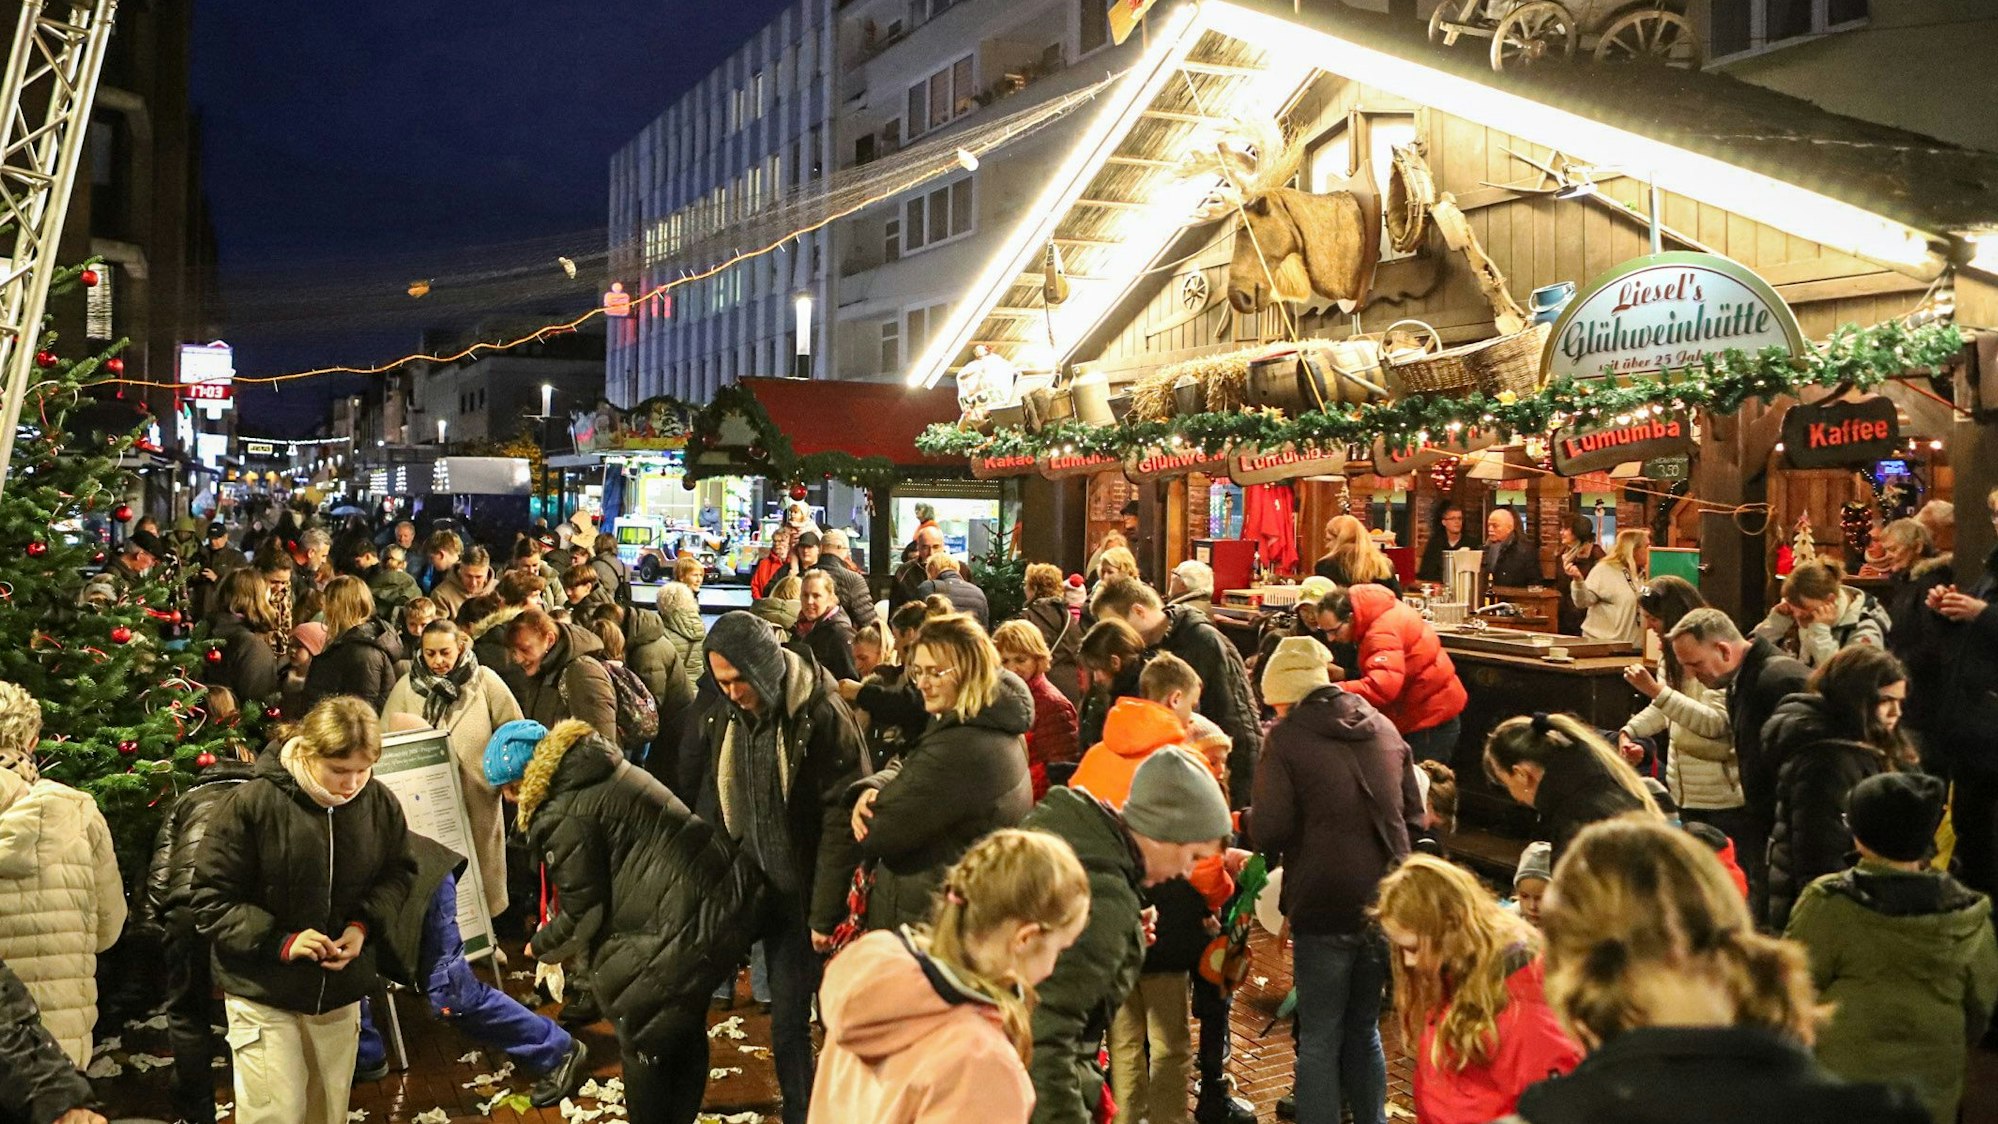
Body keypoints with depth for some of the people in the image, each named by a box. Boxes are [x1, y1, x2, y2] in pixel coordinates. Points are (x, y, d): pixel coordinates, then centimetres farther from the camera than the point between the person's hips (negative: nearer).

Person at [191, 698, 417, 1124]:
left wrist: (364, 924, -10)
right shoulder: (253, 803, -18)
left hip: (342, 992, 4)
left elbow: (399, 872, 9)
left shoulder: (381, 803, -8)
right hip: (263, 993, -3)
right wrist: (280, 940, -22)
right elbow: (211, 900, -11)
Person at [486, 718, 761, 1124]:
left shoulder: (566, 814, -15)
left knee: (644, 1044, 11)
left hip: (686, 927, -10)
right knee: (685, 1031, 25)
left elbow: (584, 914, -9)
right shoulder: (600, 769, 14)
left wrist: (542, 946, 10)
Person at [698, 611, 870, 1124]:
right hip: (750, 889, 5)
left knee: (790, 1021, -1)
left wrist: (825, 912, -17)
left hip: (801, 896, -5)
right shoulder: (724, 716, 2)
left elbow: (842, 819, -17)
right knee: (787, 1022, 14)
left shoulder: (822, 716, -18)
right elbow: (713, 807, 11)